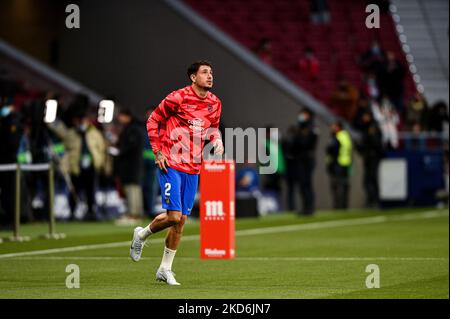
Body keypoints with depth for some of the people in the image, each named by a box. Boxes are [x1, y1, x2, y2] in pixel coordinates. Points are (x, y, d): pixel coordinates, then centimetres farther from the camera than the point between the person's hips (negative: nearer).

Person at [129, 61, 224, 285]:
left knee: (181, 220, 6)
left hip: (192, 168, 6)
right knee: (173, 216, -14)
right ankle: (142, 234, 16)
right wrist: (157, 152, -7)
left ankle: (165, 269, 18)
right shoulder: (178, 98, -10)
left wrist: (217, 141, 1)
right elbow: (153, 121, -1)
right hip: (170, 165, -6)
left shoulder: (214, 103, 7)